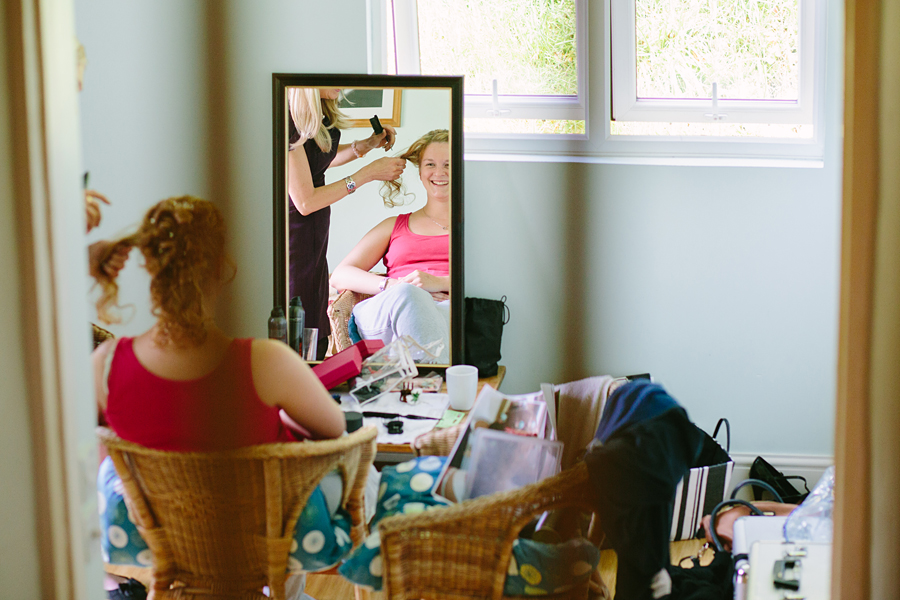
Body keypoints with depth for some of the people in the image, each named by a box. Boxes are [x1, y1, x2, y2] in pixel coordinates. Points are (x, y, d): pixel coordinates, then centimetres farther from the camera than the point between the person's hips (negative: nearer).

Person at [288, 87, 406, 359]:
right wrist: (368, 173, -17)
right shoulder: (289, 121, -27)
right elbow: (305, 202, -22)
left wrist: (366, 145, 7)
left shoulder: (319, 113, 0)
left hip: (314, 234, 9)